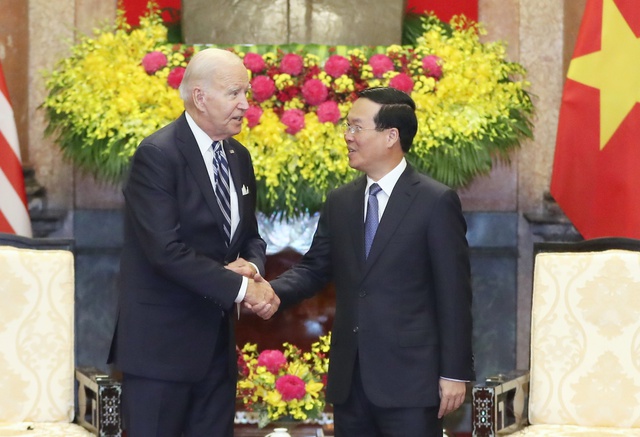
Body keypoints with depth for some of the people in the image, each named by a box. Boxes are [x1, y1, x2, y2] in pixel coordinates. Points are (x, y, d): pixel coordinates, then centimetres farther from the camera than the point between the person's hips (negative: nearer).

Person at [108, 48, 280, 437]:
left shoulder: (239, 157, 11)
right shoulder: (157, 155, -14)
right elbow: (166, 250, -21)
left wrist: (251, 265, -6)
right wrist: (241, 287, -19)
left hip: (217, 342, 7)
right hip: (162, 342, -7)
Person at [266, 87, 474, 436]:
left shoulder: (436, 202, -5)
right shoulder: (339, 203, 12)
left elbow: (454, 294, -6)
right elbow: (314, 268, 12)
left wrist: (455, 372, -8)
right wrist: (272, 291, -9)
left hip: (409, 379, -5)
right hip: (349, 380, 6)